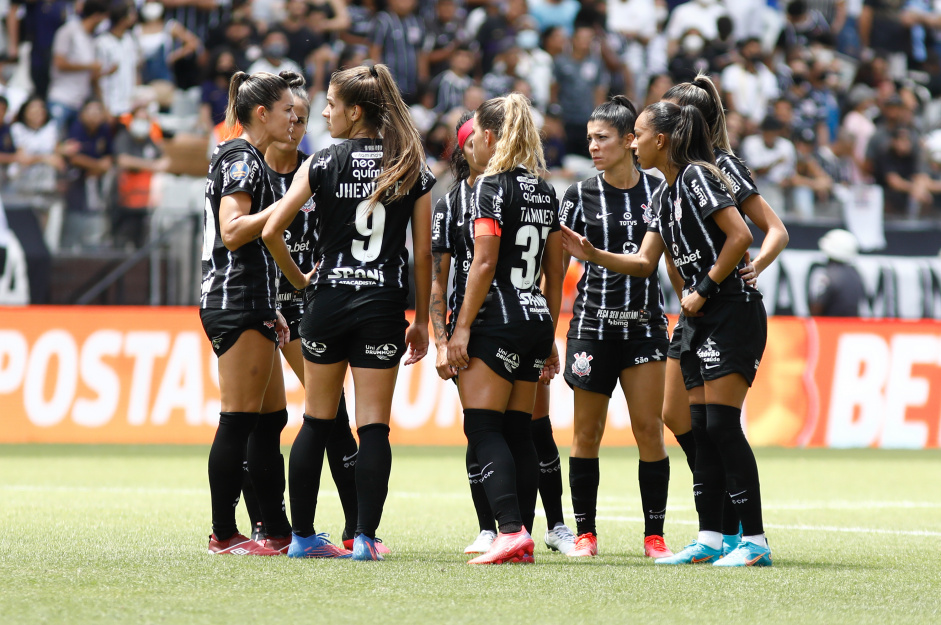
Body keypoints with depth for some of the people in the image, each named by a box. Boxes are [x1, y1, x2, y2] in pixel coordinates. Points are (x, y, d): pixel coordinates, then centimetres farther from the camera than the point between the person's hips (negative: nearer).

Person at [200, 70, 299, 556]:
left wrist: (268, 312, 24)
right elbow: (232, 232, -21)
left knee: (270, 421, 10)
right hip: (238, 308, -11)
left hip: (248, 308, 11)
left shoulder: (245, 159, 20)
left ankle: (278, 533, 13)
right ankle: (223, 535, -7)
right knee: (239, 421, -9)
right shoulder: (241, 159, -11)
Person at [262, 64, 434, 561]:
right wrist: (421, 320, 9)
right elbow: (423, 253, 1)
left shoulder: (323, 165, -4)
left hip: (329, 299, 0)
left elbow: (272, 231, -8)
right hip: (384, 305, 0)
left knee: (316, 421, 11)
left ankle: (302, 534, 14)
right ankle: (365, 536, -4)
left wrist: (298, 279, 9)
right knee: (374, 425, 2)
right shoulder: (413, 170, 1)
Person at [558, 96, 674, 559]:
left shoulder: (657, 191, 3)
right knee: (587, 432, 3)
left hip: (645, 324, 0)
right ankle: (585, 533, 11)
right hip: (592, 323, 0)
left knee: (649, 429, -5)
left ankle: (654, 535, 2)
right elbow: (556, 262, 3)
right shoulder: (580, 195, 2)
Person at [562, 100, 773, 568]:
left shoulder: (697, 177, -12)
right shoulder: (665, 194, 16)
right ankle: (709, 540, 9)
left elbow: (740, 236, -20)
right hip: (701, 319, 9)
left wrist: (705, 289, -16)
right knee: (701, 428, 6)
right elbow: (645, 262, 19)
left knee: (722, 424, -12)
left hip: (733, 313, -9)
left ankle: (755, 541, -11)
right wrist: (592, 255, 8)